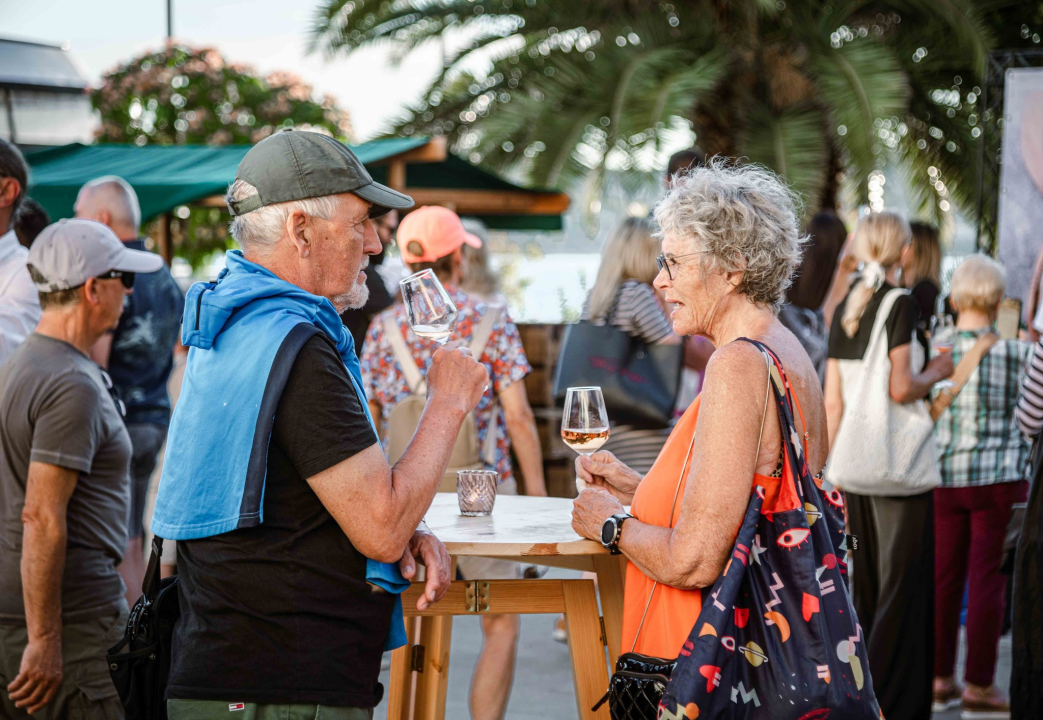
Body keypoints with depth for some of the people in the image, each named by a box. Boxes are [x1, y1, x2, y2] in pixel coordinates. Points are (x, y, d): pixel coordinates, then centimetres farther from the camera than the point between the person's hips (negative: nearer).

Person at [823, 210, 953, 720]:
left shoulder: (844, 310, 10)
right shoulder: (901, 304, -9)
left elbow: (833, 400, 9)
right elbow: (901, 388, -16)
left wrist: (831, 471, 14)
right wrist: (937, 372, 3)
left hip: (854, 465, 6)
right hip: (900, 464, -6)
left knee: (865, 587, 13)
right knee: (902, 587, -2)